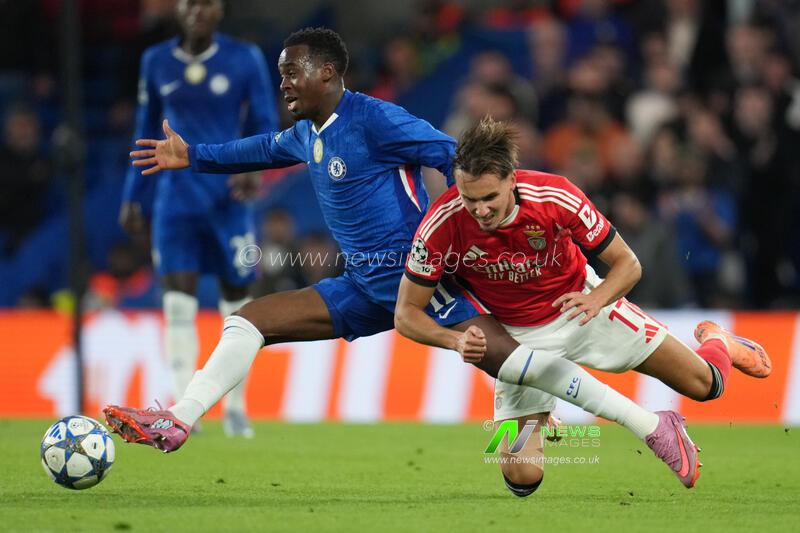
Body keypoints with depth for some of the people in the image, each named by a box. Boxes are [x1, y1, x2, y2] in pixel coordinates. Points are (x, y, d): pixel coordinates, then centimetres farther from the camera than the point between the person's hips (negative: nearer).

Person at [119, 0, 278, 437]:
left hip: (227, 197, -1)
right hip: (177, 198, 1)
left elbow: (263, 122, 2)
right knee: (178, 304, -10)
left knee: (236, 300, 6)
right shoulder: (157, 62, 5)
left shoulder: (244, 60, -3)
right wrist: (134, 197, 13)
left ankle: (235, 407, 20)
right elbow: (146, 132, 14)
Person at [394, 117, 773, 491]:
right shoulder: (442, 225, -29)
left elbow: (627, 264, -16)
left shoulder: (556, 196, -29)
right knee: (523, 477, -12)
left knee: (704, 385, 1)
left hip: (582, 306, 0)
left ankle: (717, 343, 42)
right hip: (519, 336, 0)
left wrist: (596, 300, -37)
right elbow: (406, 314, -18)